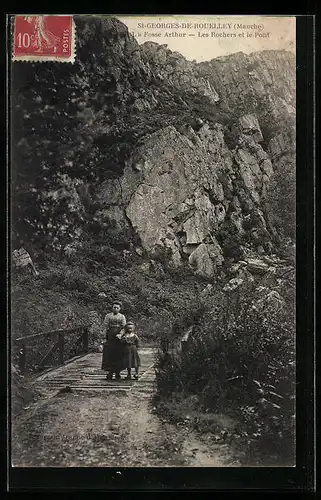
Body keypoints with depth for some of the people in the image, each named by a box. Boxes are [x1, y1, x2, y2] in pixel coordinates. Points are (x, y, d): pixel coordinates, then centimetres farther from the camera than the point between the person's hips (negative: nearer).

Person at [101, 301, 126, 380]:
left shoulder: (122, 317, 10)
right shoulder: (108, 315, 10)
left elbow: (124, 327, 2)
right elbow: (104, 325, 6)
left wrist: (120, 334, -13)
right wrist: (106, 334, -7)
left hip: (118, 338, 0)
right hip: (110, 338, 0)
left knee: (118, 355, -1)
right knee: (109, 355, -4)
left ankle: (117, 372, 6)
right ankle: (110, 372, 2)